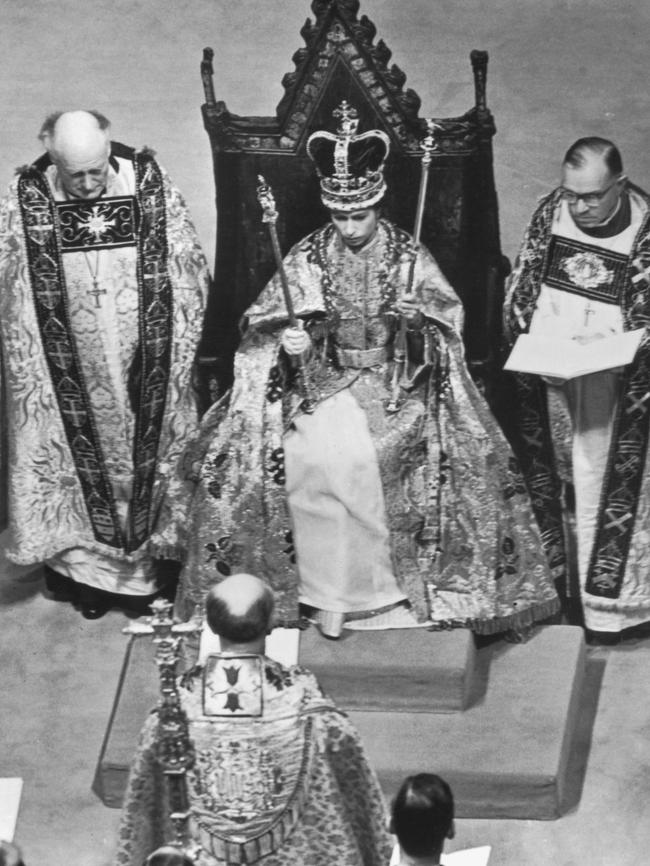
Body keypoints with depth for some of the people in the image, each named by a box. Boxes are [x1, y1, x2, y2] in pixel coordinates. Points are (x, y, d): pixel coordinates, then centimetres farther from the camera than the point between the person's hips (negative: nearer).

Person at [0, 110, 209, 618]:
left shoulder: (150, 184, -10)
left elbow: (189, 272, -1)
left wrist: (173, 352, -2)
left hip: (145, 367, 1)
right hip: (69, 375, 0)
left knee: (150, 456, 11)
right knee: (83, 463, 11)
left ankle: (154, 563, 28)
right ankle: (83, 567, 28)